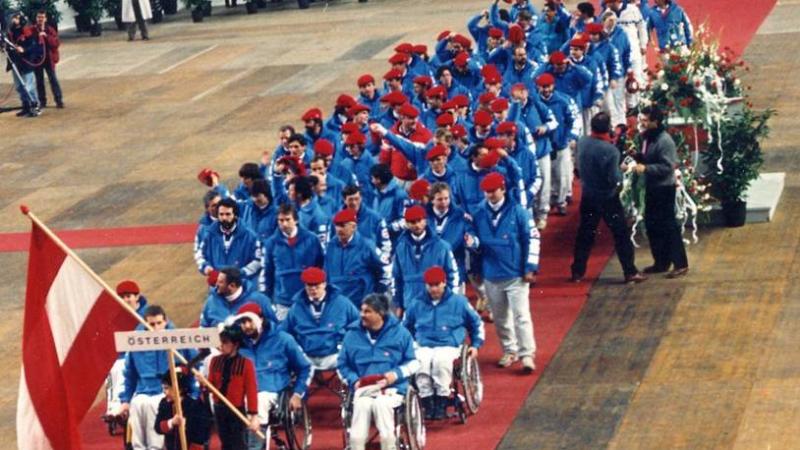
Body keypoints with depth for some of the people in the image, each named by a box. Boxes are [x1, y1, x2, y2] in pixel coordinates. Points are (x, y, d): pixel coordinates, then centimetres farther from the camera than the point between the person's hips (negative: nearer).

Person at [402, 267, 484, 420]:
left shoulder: (458, 302, 9)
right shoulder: (417, 305, 14)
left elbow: (476, 323, 21)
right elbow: (405, 328, 30)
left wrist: (475, 345, 13)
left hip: (449, 346, -2)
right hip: (424, 347, 2)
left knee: (441, 360, -38)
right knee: (421, 362, -35)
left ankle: (441, 403, -29)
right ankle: (427, 403, -26)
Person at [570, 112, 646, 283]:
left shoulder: (582, 142, -7)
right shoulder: (610, 150, -25)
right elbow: (614, 179, -22)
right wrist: (621, 172, -4)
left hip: (588, 195, 5)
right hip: (607, 197, -5)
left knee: (585, 234, 14)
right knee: (621, 234, 5)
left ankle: (577, 272, 18)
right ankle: (630, 272, 8)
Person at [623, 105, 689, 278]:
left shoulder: (664, 140, -21)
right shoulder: (647, 137, 6)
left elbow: (667, 167, -24)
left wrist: (645, 168, -28)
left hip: (664, 188, -9)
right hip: (651, 187, 9)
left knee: (668, 225, -5)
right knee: (651, 224, 14)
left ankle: (681, 264, 1)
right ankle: (661, 262, 24)